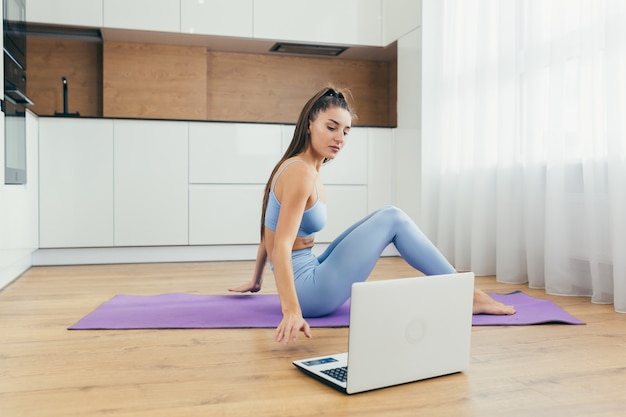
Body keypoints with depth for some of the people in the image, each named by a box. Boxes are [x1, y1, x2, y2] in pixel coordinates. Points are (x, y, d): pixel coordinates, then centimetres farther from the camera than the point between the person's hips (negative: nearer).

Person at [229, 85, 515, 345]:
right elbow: (281, 246, -29)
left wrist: (256, 280, 26)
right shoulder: (301, 173, -19)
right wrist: (292, 311, -38)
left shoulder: (295, 166, 9)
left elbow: (271, 230, 17)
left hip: (309, 281, 10)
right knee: (393, 218, -7)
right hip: (311, 293, -10)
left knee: (383, 219, 12)